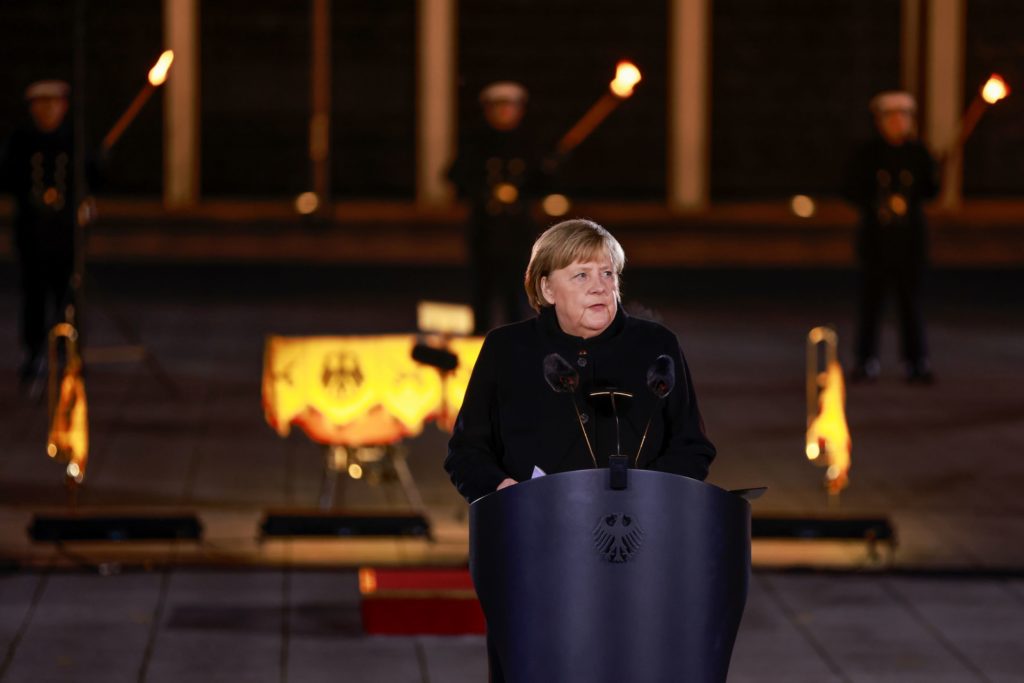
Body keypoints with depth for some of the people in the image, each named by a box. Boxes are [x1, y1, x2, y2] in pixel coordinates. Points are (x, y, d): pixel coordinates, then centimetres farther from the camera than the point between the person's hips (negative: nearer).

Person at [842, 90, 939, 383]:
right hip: (875, 235, 0)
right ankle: (867, 360, 11)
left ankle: (916, 361, 4)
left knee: (910, 296, 0)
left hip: (910, 235, 0)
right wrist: (876, 205, -11)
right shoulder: (868, 154, 1)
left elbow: (930, 191, -1)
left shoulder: (918, 153, 3)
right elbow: (851, 190, 2)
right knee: (872, 295, 2)